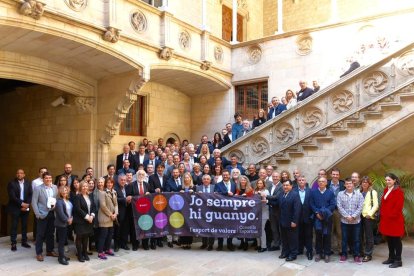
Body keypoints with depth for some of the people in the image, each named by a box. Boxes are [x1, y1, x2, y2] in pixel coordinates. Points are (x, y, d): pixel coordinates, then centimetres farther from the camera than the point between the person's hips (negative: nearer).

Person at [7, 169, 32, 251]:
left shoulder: (28, 183, 6)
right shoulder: (11, 183, -5)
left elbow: (30, 195, 2)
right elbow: (12, 196, -13)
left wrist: (27, 204, -10)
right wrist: (21, 204, -17)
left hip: (25, 207, 3)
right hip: (15, 208, -3)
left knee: (24, 225, 8)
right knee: (14, 226, 1)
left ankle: (24, 242, 18)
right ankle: (13, 243, 9)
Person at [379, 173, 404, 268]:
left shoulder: (398, 191, -11)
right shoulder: (386, 190, 13)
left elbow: (399, 206, -17)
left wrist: (392, 216, -17)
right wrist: (382, 214, 9)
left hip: (395, 220, -8)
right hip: (386, 219, 8)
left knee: (396, 240, 1)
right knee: (389, 239, 14)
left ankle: (398, 260, 10)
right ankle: (391, 258, 25)